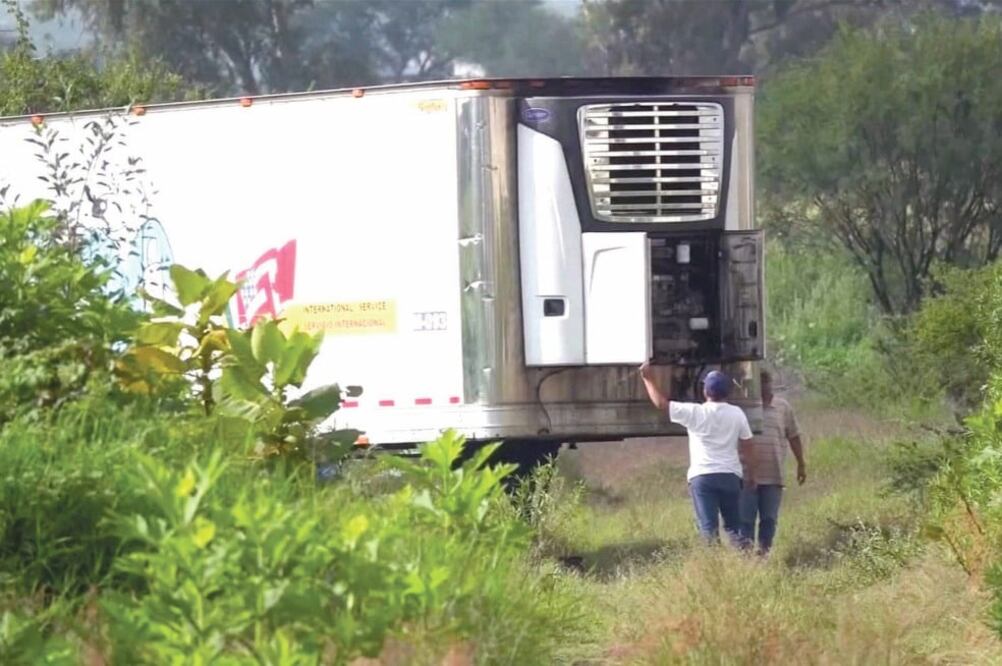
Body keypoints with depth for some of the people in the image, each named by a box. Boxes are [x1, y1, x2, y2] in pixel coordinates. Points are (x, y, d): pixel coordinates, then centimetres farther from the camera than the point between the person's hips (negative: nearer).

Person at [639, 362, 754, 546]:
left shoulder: (695, 413, -6)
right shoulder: (737, 414, 3)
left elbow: (661, 403, 0)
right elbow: (746, 446, 6)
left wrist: (648, 379, 12)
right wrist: (749, 473, 18)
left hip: (702, 476, -3)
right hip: (730, 476, 3)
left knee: (709, 527, -5)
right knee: (734, 526, 12)